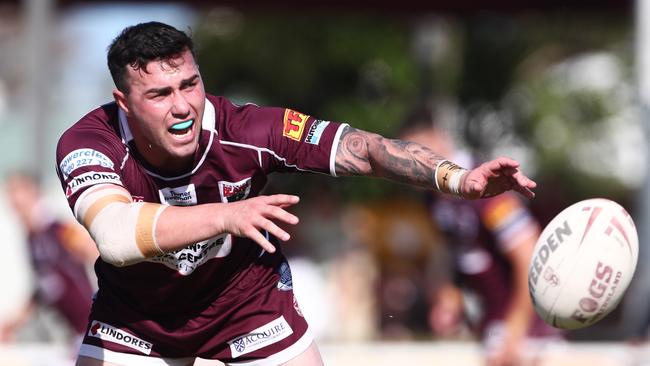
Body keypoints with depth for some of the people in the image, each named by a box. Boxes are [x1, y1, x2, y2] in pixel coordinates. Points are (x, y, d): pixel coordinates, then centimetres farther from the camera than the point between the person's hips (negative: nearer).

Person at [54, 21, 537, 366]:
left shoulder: (241, 131, -29)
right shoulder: (89, 143, -31)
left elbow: (363, 149, -26)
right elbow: (115, 235, -49)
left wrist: (458, 178, -41)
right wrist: (225, 216, -60)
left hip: (248, 297, 1)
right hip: (137, 313, 0)